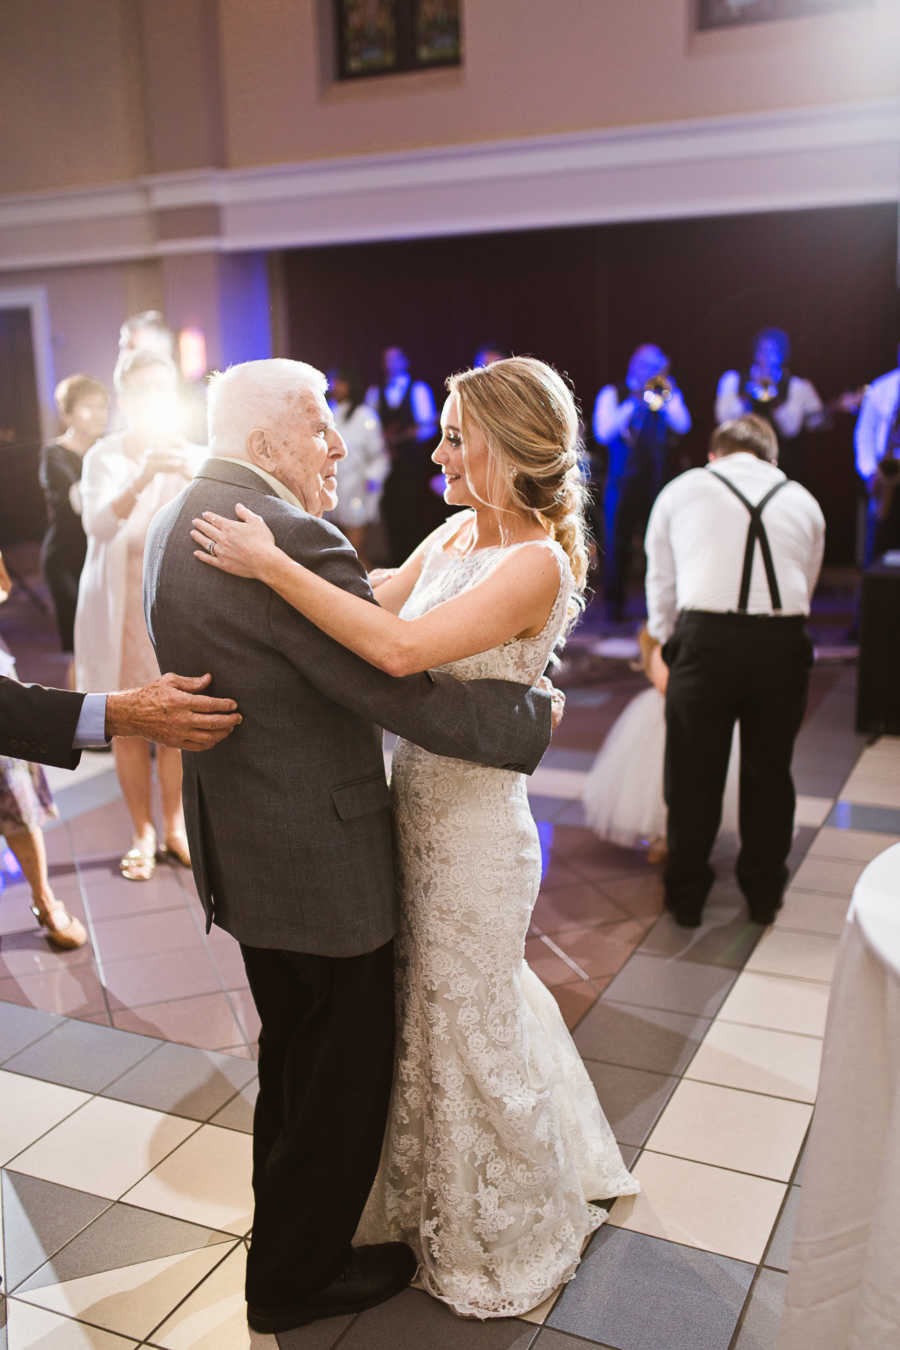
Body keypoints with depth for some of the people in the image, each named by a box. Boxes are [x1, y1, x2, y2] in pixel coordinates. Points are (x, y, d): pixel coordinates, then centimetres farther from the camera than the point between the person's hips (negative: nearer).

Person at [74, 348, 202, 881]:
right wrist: (139, 482, -41)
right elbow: (98, 525, -24)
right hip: (120, 605, -1)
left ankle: (176, 826, 21)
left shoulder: (190, 456, 1)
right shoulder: (106, 456, -6)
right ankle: (143, 833, 18)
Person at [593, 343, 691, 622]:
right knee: (618, 542, -2)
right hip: (624, 481, -2)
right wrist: (633, 403, -10)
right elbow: (603, 433, -7)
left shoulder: (668, 393, 15)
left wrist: (662, 396, -10)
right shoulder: (613, 394, 8)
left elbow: (683, 426, -2)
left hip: (658, 481, 2)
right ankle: (614, 604, 6)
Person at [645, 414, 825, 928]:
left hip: (707, 638, -1)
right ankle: (764, 895, 32)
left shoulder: (681, 490, 16)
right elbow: (806, 587, 20)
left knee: (694, 776, 12)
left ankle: (686, 898, 25)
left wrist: (668, 646, 32)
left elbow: (661, 583, 18)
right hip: (783, 642, 2)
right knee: (770, 774, 17)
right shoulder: (802, 500, 20)